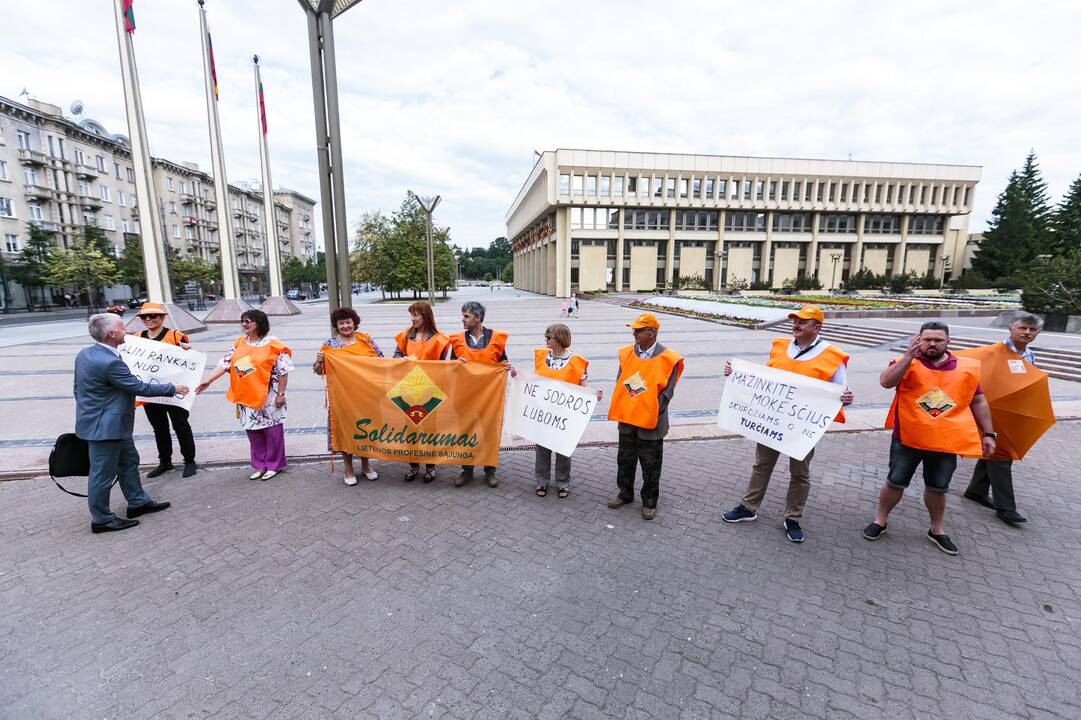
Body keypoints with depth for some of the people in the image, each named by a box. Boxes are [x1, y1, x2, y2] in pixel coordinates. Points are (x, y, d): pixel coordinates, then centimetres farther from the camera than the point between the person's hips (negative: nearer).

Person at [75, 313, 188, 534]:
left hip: (112, 424, 10)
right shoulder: (110, 362, -28)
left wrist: (87, 409, 24)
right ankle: (101, 520, 19)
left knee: (129, 461, 20)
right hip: (105, 426, -10)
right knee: (103, 473, 4)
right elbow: (140, 387, -21)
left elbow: (78, 387, 13)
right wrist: (172, 389, -9)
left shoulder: (84, 354, 3)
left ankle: (138, 502, 33)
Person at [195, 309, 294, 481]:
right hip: (246, 397, 6)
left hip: (267, 397, -6)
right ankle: (260, 465, 26)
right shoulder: (239, 343, 8)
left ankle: (274, 465, 17)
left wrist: (280, 394, -13)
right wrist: (208, 381, -3)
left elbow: (283, 371, -11)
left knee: (272, 431, 4)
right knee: (253, 431, 13)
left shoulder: (273, 344, -10)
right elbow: (225, 364, 6)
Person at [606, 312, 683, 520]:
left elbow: (666, 393, -10)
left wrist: (651, 415, -12)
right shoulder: (627, 353, 1)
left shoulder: (667, 359, -12)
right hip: (626, 419, 4)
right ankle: (625, 493, 36)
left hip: (650, 423, -4)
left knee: (650, 465, 9)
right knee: (625, 460, 17)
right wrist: (620, 410, 1)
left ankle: (649, 502, 26)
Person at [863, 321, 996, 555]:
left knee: (938, 488, 16)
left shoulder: (968, 367, 4)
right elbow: (885, 382, -25)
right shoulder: (907, 363, -7)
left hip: (946, 441, 3)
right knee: (895, 482, 7)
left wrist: (988, 433, 11)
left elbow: (978, 402, 12)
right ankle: (880, 520, 24)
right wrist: (909, 356, -29)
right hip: (908, 438, -2)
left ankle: (937, 530, 35)